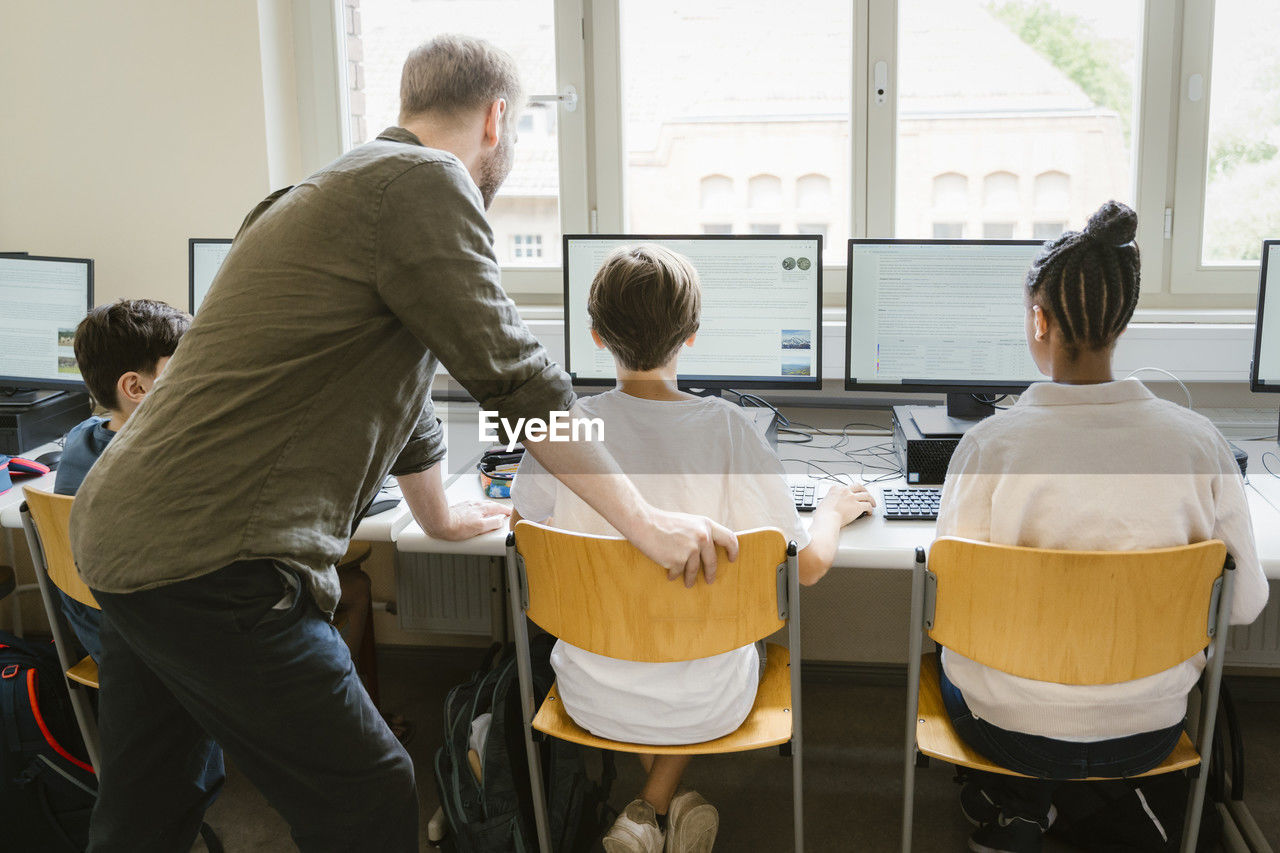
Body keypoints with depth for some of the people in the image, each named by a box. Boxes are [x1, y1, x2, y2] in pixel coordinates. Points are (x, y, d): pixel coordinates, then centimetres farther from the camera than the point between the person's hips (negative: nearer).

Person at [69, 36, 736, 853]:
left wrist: (442, 515, 42)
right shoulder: (425, 182, -11)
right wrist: (645, 520, -5)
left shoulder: (341, 188, 21)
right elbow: (516, 378, -13)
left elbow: (393, 388, 31)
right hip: (208, 562, -11)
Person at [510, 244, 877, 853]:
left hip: (594, 700, 1)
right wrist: (834, 511, 12)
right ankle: (657, 802, 19)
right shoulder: (725, 427, -18)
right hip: (708, 706, -1)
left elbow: (522, 525, 7)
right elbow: (808, 565, -10)